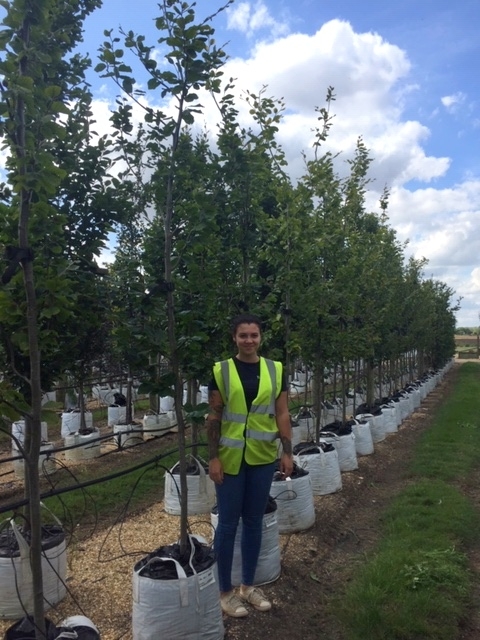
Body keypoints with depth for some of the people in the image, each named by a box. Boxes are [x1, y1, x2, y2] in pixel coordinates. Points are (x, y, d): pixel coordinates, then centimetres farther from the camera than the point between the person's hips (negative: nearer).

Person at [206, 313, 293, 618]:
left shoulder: (275, 370, 1)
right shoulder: (221, 371, -6)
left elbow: (282, 414, 3)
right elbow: (214, 417, -5)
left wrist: (287, 452, 0)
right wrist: (213, 457, -8)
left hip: (263, 457, 3)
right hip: (231, 458, -2)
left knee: (254, 521, 15)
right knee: (228, 523, 8)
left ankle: (248, 585, 33)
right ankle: (226, 591, 26)